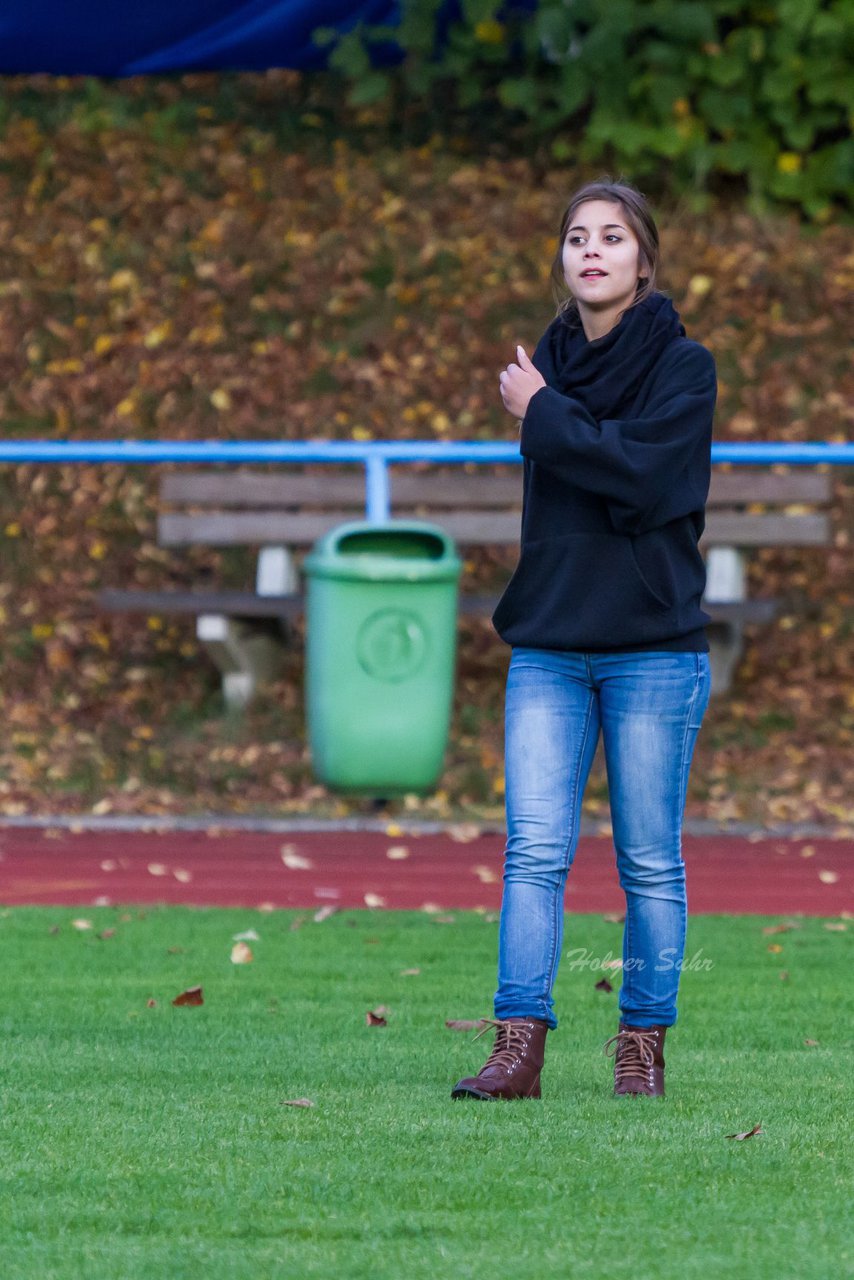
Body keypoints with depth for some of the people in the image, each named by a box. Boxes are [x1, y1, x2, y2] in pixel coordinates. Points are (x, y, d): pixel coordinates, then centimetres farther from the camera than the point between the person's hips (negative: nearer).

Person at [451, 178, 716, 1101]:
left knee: (649, 862, 2)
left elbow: (645, 473, -19)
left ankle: (642, 1047, 10)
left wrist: (542, 416, -10)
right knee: (534, 850, -6)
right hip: (547, 644, 4)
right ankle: (518, 1046, -8)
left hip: (652, 645, -4)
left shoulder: (682, 367, -4)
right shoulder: (550, 361, 12)